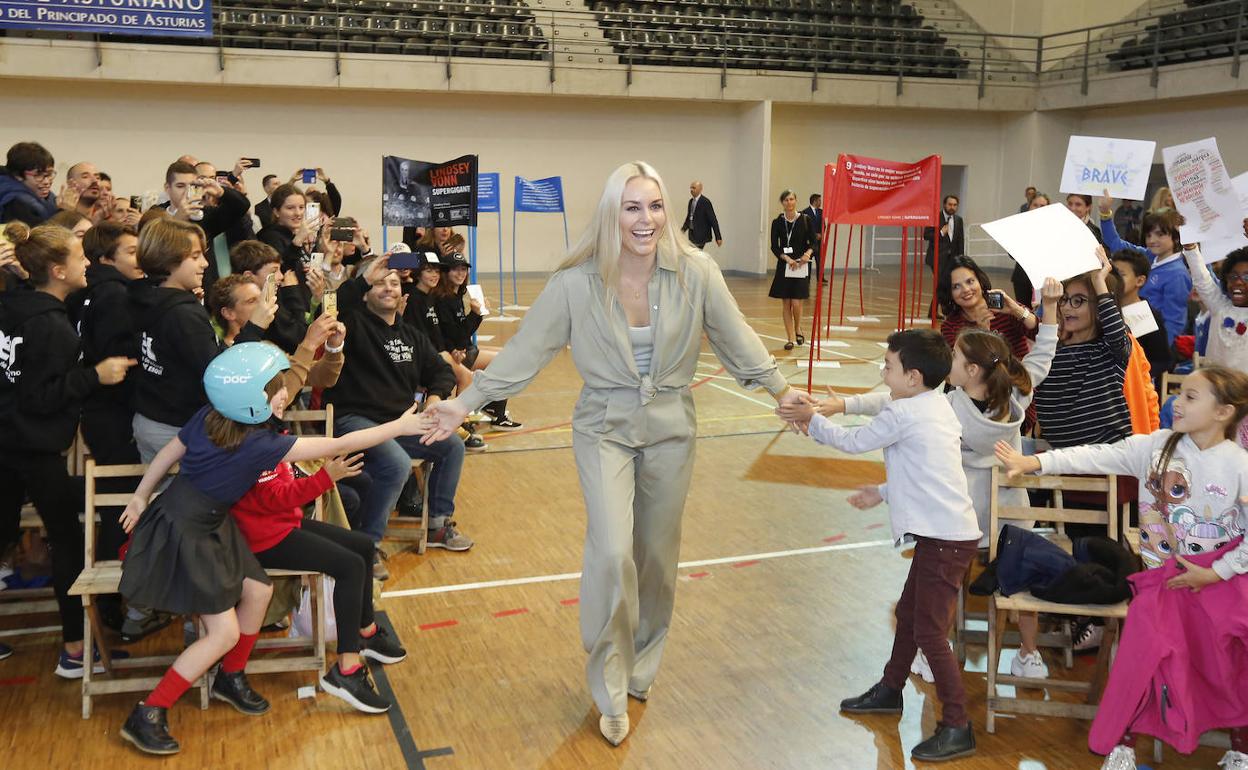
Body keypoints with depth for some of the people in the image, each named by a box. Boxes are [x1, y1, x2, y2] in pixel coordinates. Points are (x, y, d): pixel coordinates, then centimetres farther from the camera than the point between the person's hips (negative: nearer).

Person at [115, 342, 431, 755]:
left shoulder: (209, 417, -7)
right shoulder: (259, 445, -26)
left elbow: (169, 452, 5)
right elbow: (339, 446, -23)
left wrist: (141, 497, 21)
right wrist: (401, 426, -16)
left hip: (208, 524, 8)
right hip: (183, 535, -8)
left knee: (258, 590, 13)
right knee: (225, 633, -4)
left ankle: (231, 678, 31)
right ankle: (146, 716, 3)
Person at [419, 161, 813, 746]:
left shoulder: (695, 273, -10)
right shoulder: (576, 283, -13)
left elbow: (736, 337, 2)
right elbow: (526, 348, -8)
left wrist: (779, 388, 6)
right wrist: (466, 402, -9)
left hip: (670, 429, 2)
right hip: (605, 429, -2)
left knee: (656, 556, 14)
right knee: (612, 554, -16)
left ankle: (641, 667, 38)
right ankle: (611, 690, 4)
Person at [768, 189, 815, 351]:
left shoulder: (805, 220, -2)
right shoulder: (777, 222, 1)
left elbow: (813, 242, 1)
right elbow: (774, 246, -2)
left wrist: (808, 253, -20)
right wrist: (787, 259, -16)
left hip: (801, 265, -2)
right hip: (784, 266, 2)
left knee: (796, 303, -8)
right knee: (785, 303, 2)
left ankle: (798, 330, 20)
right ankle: (790, 338, 12)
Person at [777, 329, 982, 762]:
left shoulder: (902, 413, -16)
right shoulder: (938, 407, 11)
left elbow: (854, 442, -3)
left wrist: (812, 420, 11)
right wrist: (884, 494, 23)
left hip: (945, 539, -10)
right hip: (945, 533, 10)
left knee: (929, 632, -5)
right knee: (908, 613, 22)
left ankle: (957, 729, 2)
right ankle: (890, 690, 39)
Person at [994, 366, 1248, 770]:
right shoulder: (1157, 445, -2)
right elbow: (1099, 457, -12)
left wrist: (1215, 573, -14)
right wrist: (1035, 461, -21)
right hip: (1164, 576, 1)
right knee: (1144, 643, -12)